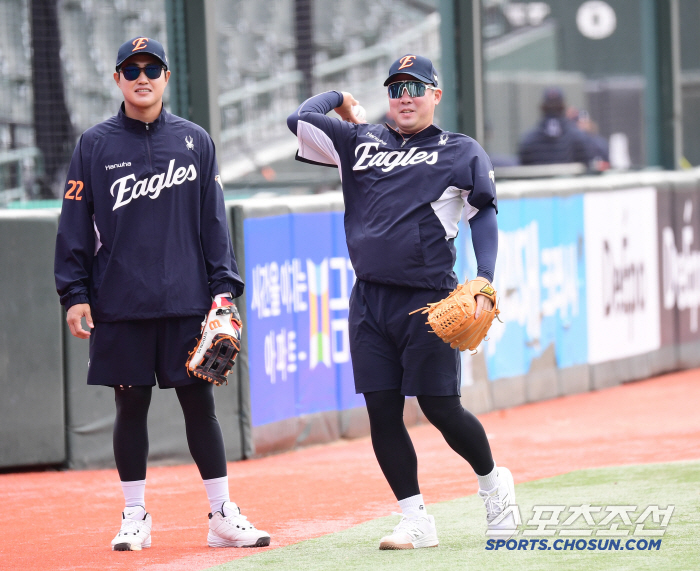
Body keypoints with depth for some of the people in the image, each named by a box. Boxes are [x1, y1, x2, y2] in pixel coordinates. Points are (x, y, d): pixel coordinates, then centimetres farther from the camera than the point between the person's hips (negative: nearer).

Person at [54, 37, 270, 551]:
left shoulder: (195, 142, 7)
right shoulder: (95, 146, 4)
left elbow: (213, 220, 7)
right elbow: (75, 225, 4)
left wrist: (224, 287, 0)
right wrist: (75, 293, -3)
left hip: (187, 300, 1)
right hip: (120, 305, 0)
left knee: (199, 402, 3)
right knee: (131, 405, 5)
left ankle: (223, 514, 8)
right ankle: (135, 517, 13)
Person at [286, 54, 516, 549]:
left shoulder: (461, 152, 7)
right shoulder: (361, 142, 15)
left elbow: (484, 216, 0)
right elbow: (300, 119, 10)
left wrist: (484, 282, -12)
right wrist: (338, 98, 27)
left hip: (429, 299, -4)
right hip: (370, 301, 4)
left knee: (441, 407, -4)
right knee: (382, 412, -1)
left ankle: (492, 481, 23)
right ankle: (416, 521, 6)